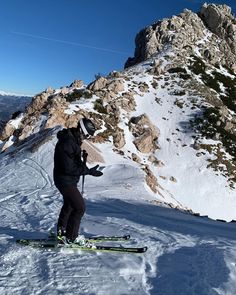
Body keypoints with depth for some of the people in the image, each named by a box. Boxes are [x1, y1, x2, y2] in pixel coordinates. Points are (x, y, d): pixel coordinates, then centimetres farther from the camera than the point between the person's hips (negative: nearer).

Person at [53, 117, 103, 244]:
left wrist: (82, 164, -1)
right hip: (65, 181, -11)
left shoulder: (73, 140, 7)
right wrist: (88, 171, -27)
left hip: (69, 180, 11)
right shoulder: (67, 143, -25)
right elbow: (69, 168, -29)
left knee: (69, 205, 23)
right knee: (80, 207, -7)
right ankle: (71, 237, 6)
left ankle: (61, 232, 40)